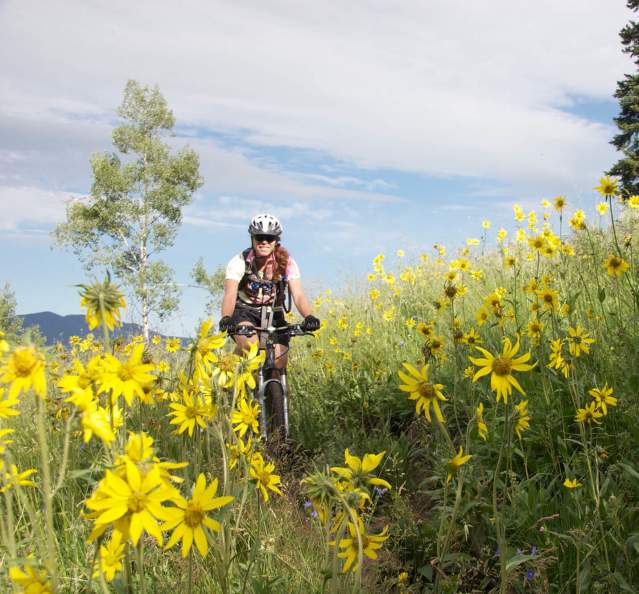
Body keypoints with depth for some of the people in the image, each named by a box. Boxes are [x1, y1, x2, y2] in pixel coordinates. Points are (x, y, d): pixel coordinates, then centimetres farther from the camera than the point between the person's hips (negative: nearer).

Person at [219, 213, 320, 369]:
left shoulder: (286, 262, -13)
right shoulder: (239, 262, -16)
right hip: (244, 312, -2)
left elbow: (298, 295, -23)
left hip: (273, 314, 2)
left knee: (279, 363, -11)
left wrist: (308, 316, -44)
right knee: (249, 344, -33)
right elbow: (230, 295, -29)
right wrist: (226, 318, -50)